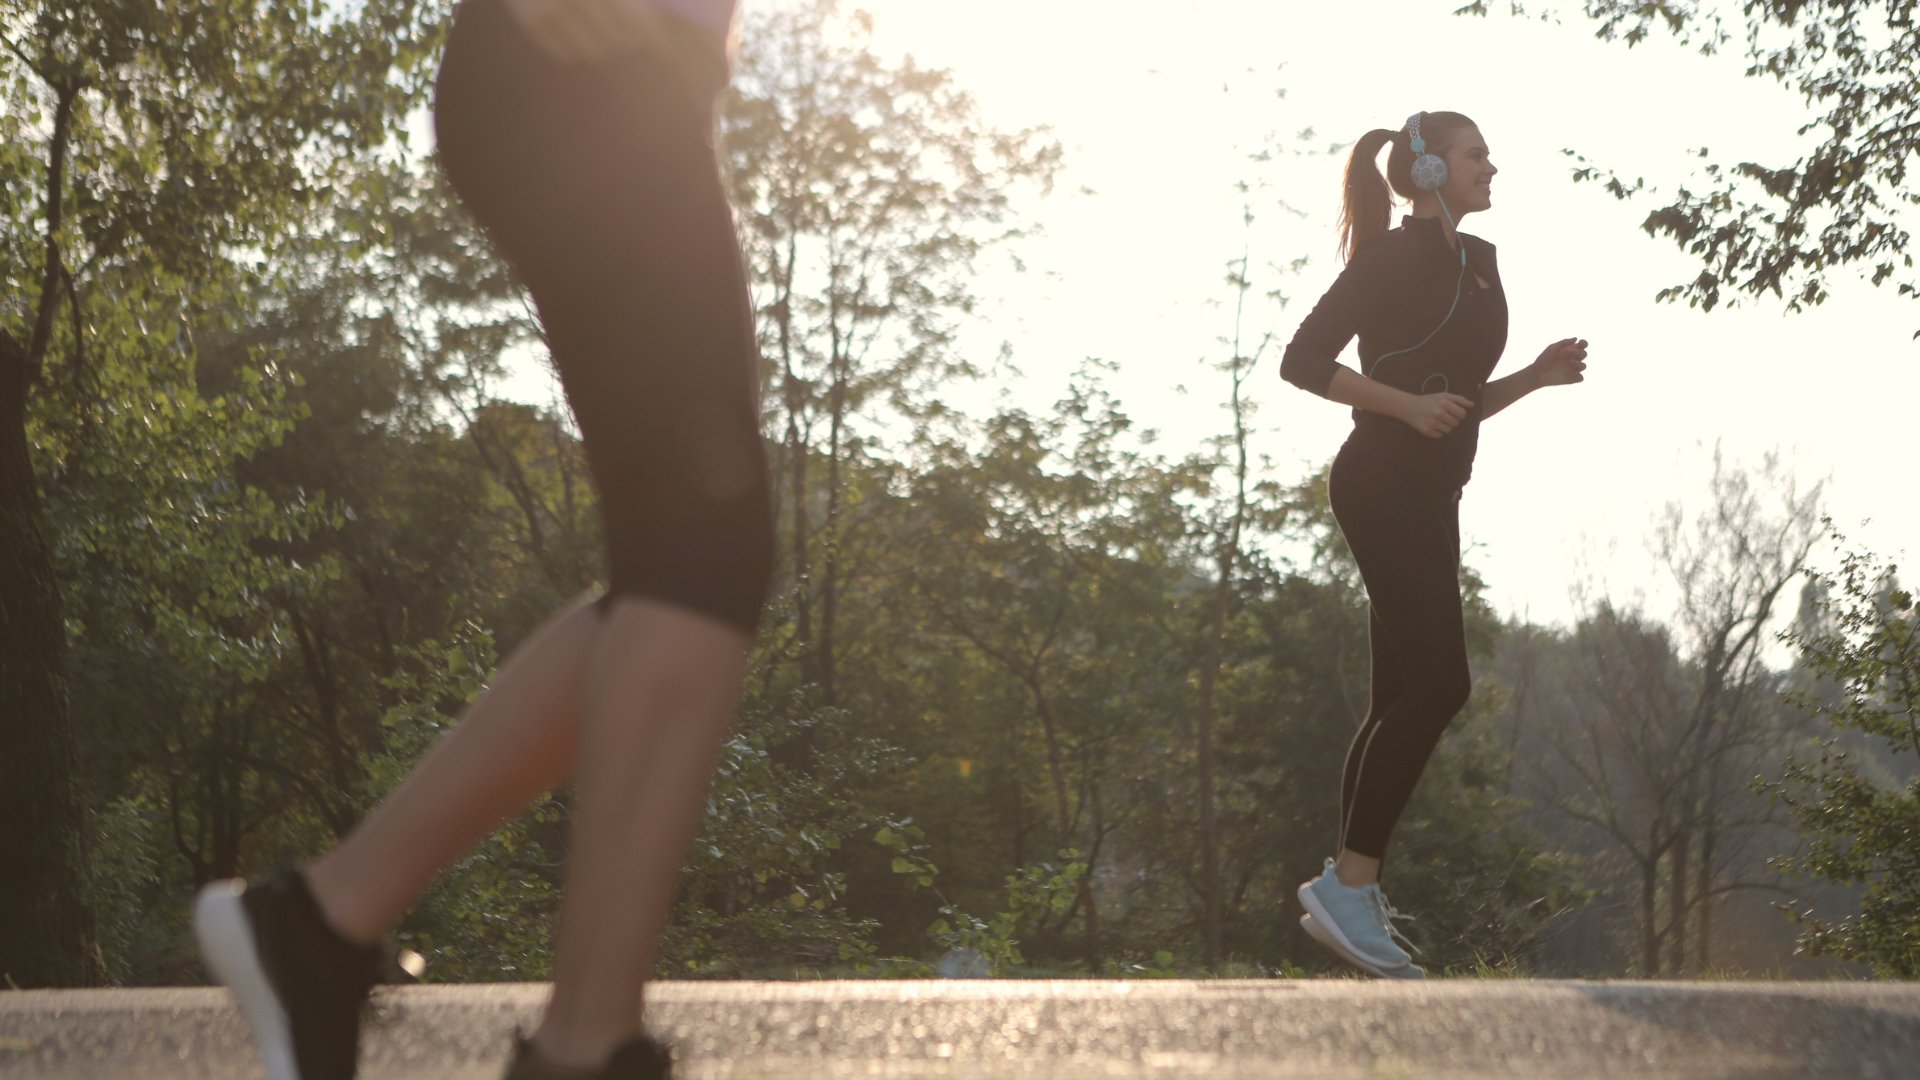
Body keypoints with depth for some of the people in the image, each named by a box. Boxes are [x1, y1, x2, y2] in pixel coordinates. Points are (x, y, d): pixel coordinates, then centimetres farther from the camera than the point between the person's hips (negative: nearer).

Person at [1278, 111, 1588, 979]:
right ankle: (1349, 885, -16)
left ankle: (1349, 891, 9)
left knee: (1403, 697, 7)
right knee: (1437, 680, -17)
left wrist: (1537, 376, 8)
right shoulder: (1392, 260, -7)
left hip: (1430, 495, 9)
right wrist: (1409, 406, -20)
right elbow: (1303, 360, -12)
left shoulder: (1476, 265, 19)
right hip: (1384, 485, -9)